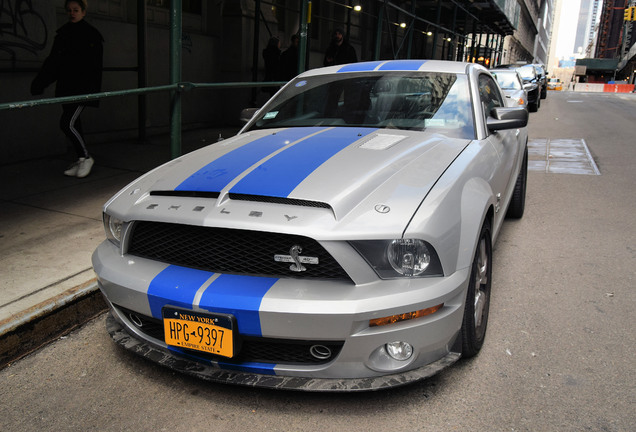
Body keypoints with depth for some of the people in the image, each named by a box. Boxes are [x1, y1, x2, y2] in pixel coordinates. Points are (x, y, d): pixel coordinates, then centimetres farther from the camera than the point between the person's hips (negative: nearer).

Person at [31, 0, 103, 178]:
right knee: (73, 124, 9)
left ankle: (86, 157, 1)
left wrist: (92, 90, -20)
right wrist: (39, 83, 10)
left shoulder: (92, 35, -3)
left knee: (67, 123, -14)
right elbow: (52, 62, 17)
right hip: (65, 88, 7)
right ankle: (81, 161, 19)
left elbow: (94, 66, -11)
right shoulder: (62, 34, 14)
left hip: (83, 89, -7)